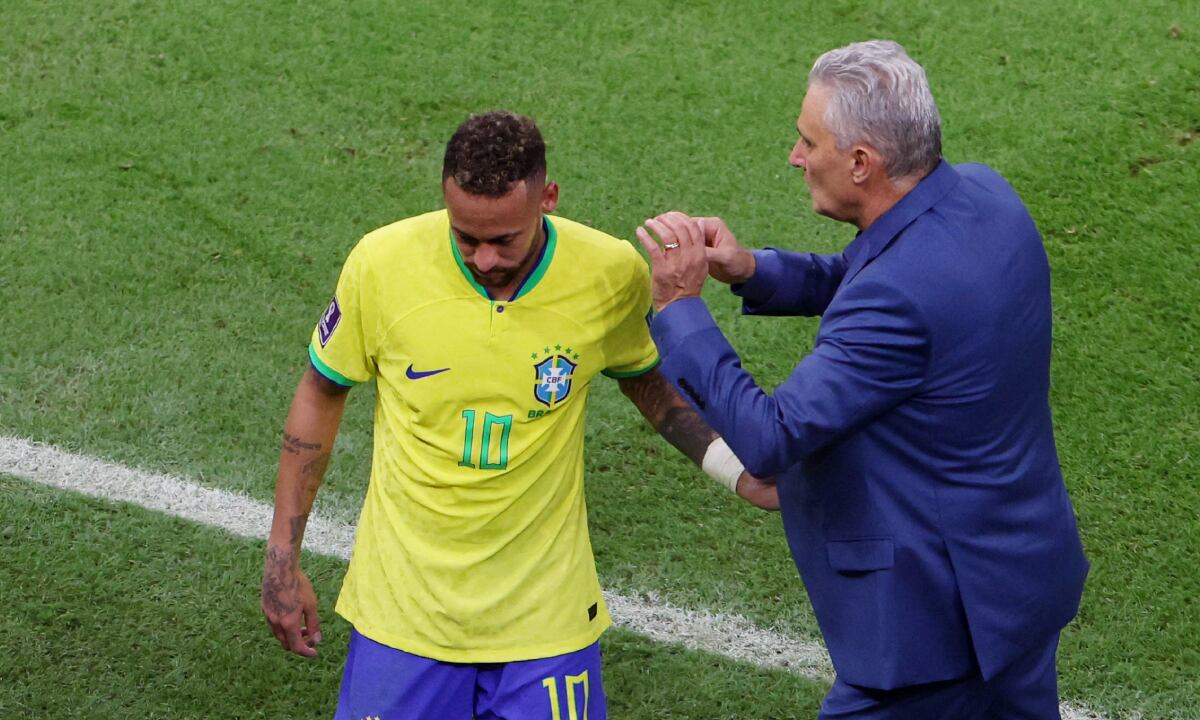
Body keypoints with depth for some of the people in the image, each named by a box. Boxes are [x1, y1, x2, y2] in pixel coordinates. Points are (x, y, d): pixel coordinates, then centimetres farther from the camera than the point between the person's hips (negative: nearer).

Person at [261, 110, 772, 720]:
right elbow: (321, 394, 1)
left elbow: (645, 378, 9)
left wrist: (735, 467, -7)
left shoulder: (611, 274, -12)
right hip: (403, 607, 0)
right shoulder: (381, 263, -15)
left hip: (544, 616, 0)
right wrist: (282, 558, 3)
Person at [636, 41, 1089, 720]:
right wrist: (751, 269, -4)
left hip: (938, 612, -9)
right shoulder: (985, 194, -4)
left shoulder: (899, 296, -32)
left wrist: (680, 306, -19)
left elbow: (770, 440, -26)